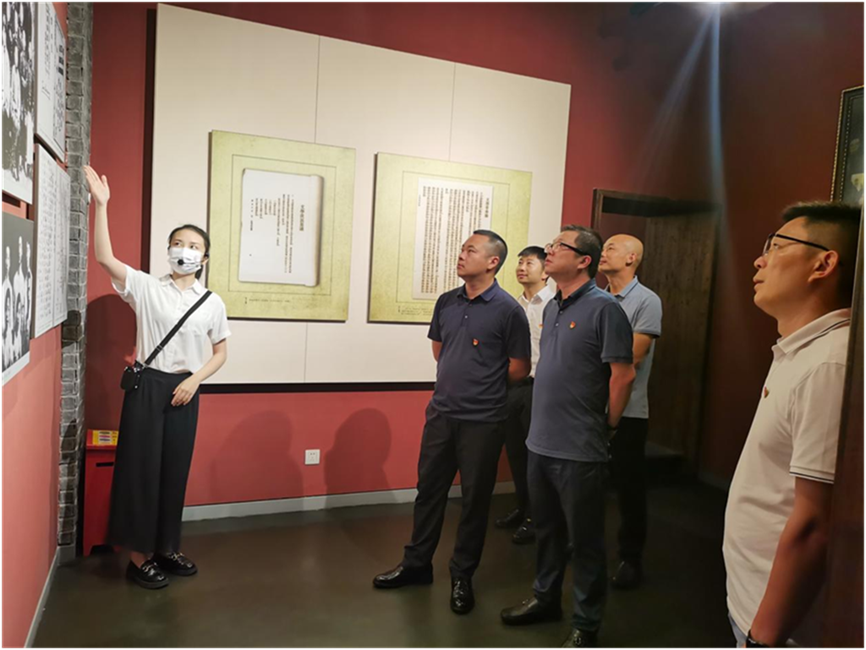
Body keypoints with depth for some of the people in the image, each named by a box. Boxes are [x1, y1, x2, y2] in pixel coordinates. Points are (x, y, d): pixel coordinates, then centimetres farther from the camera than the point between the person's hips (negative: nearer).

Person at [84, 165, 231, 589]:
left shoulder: (212, 303, 4)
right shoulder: (146, 287, -2)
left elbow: (220, 353, 9)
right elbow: (104, 257, -15)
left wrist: (194, 380, -6)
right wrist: (101, 204, -19)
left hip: (184, 390, 3)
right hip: (147, 386, -2)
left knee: (175, 469, 11)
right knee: (142, 467, 2)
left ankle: (166, 548, 27)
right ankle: (139, 556, 15)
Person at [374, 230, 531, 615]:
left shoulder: (508, 310, -11)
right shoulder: (446, 302, 5)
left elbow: (519, 369, -5)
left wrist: (482, 388, 6)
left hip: (481, 421, -5)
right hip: (440, 413, 5)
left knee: (475, 498, 9)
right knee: (429, 490, 14)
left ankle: (462, 576, 26)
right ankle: (417, 564, 31)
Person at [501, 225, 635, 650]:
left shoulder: (603, 308, -14)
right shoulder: (551, 307, 11)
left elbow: (623, 375, -14)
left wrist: (607, 427, -5)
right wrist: (544, 421, 16)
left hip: (579, 451, -7)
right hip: (540, 443, 8)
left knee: (585, 539, 8)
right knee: (547, 529, 22)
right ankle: (545, 598, 41)